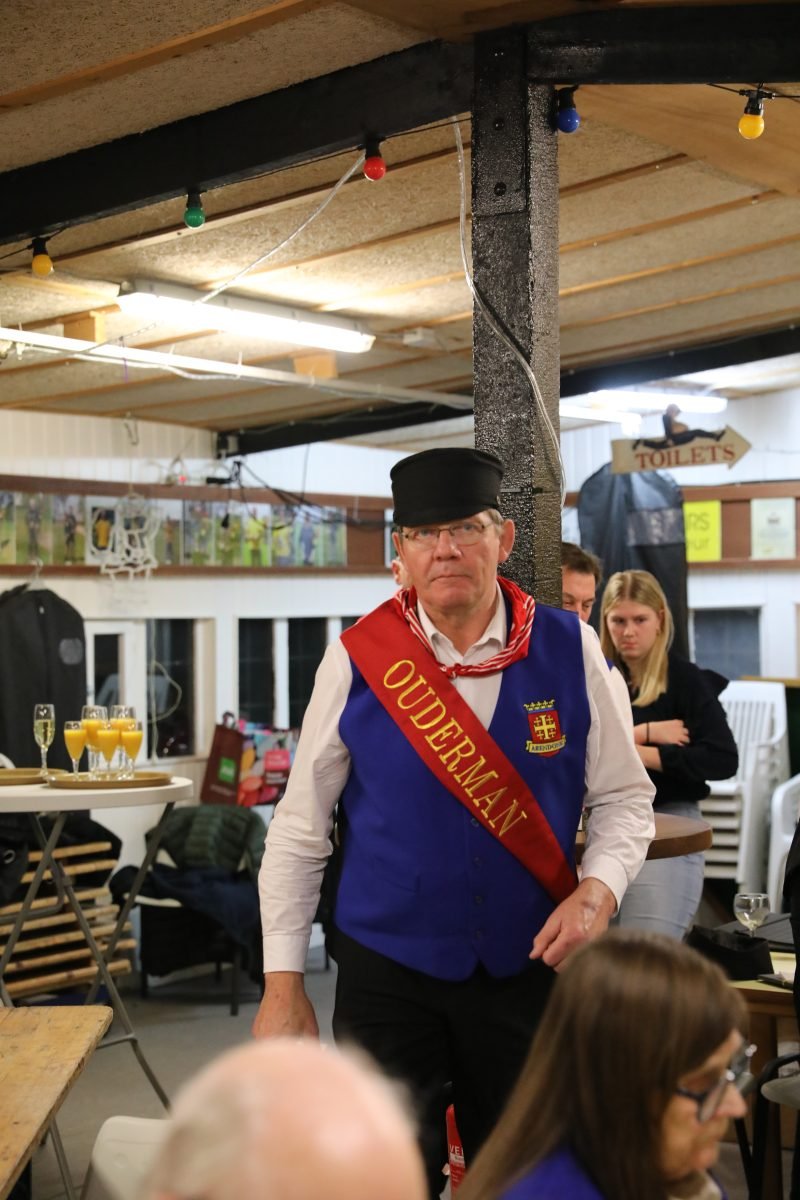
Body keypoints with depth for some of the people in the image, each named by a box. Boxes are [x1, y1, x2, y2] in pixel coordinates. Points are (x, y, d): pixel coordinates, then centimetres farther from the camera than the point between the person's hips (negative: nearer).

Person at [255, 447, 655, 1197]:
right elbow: (301, 827, -4)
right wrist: (283, 982, -4)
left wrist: (598, 889, -17)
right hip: (386, 969, -1)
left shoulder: (568, 651, -7)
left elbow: (623, 796, 2)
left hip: (529, 965, 2)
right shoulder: (356, 659, -10)